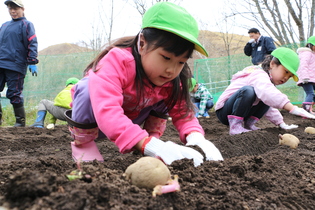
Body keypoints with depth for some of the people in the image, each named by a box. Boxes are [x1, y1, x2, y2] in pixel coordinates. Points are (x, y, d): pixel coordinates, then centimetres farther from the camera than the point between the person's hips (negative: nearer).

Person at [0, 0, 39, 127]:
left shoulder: (26, 24, 3)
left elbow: (32, 44, -5)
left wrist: (32, 62, -14)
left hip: (15, 66, -6)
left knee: (14, 95, -4)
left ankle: (20, 122, 7)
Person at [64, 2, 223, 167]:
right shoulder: (117, 61, -40)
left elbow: (182, 112, -19)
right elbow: (107, 112, -53)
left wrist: (195, 137, -43)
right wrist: (149, 145, -64)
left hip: (131, 120, 4)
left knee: (165, 98, -15)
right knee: (89, 91, -37)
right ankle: (82, 141, -13)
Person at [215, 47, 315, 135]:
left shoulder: (268, 81, 14)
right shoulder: (259, 75, -20)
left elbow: (270, 107, 17)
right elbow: (267, 92, -43)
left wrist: (281, 123, 4)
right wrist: (293, 109, -50)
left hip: (243, 113, 10)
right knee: (248, 91, -33)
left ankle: (248, 124, 3)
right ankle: (235, 126, -25)